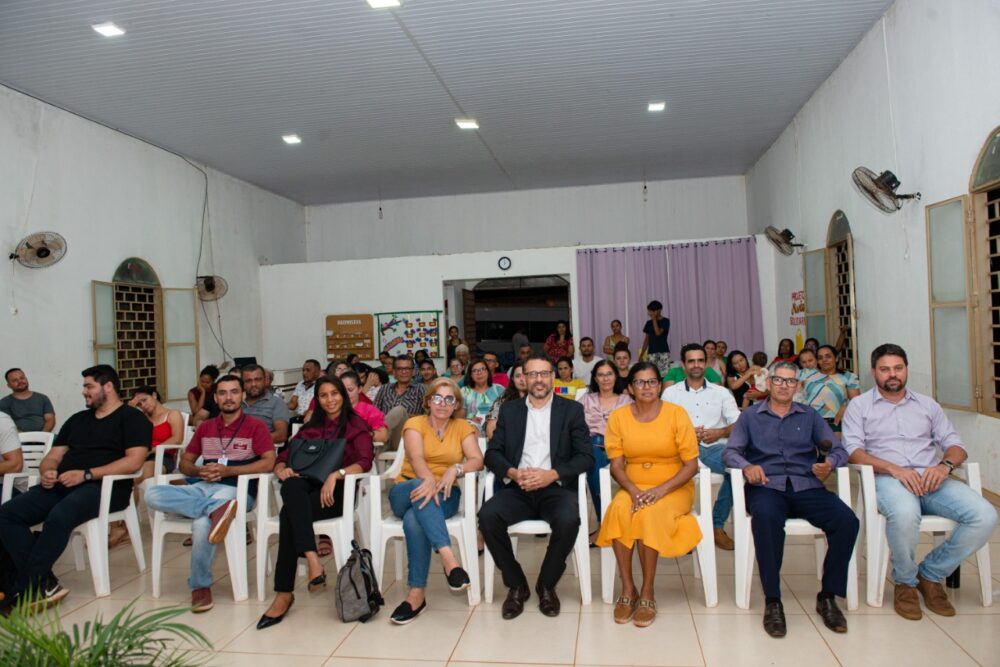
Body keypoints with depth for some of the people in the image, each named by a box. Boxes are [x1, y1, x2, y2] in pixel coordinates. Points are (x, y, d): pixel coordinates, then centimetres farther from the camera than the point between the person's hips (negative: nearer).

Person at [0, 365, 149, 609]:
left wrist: (86, 474, -18)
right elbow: (53, 456, 22)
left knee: (59, 516, -35)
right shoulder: (77, 419, 25)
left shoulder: (132, 418, 3)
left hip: (104, 486, -7)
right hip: (61, 485, 7)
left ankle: (25, 590, -21)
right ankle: (43, 583, -21)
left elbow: (134, 461, -11)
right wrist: (47, 472, -3)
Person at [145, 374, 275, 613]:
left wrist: (227, 471, -13)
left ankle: (200, 585, -12)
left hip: (236, 489, -5)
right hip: (202, 487, 5)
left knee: (202, 524, -35)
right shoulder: (205, 427, 21)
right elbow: (185, 462, 23)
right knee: (153, 495, -23)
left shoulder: (255, 426, 4)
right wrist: (199, 471, -1)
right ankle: (217, 509, -34)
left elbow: (268, 463, -8)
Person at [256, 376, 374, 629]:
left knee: (289, 514, -33)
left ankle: (284, 593, -31)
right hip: (308, 487, 3)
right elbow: (283, 457, 18)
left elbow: (365, 462, -6)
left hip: (338, 491, -3)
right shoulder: (310, 427, 26)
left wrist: (336, 474, -24)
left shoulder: (356, 425, 10)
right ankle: (313, 560, -46)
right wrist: (282, 469, -7)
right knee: (291, 486, -36)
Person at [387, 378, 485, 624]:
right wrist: (429, 479, -39)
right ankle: (448, 557, -50)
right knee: (422, 490, -38)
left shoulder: (462, 427, 10)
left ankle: (417, 592, -32)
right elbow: (416, 458, -16)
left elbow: (477, 460, -6)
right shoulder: (415, 423, 4)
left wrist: (455, 469, -29)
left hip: (444, 494, 1)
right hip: (407, 491, 0)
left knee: (414, 520, -34)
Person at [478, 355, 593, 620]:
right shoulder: (509, 409, 14)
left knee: (569, 520, -33)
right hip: (517, 489, 2)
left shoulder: (571, 409, 8)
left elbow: (586, 457, 0)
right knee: (487, 515, -27)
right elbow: (492, 453, 8)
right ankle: (516, 585, -4)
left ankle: (546, 585, -3)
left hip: (555, 488, -1)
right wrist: (513, 473, -13)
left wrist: (552, 475, -15)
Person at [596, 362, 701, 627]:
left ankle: (647, 593, -16)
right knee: (618, 510, -31)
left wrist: (661, 489, -20)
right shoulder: (618, 417, 1)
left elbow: (691, 465, -7)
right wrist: (634, 491, -19)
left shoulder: (676, 414, -5)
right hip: (633, 488, 2)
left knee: (649, 514, -33)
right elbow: (616, 466, -1)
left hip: (674, 488, -2)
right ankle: (627, 589, -17)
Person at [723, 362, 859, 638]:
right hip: (767, 486, -2)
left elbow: (838, 449, 12)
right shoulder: (750, 416, 16)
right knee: (766, 517, -37)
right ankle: (772, 601, -24)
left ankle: (828, 596, -8)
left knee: (847, 520, -27)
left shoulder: (810, 416, 21)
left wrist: (830, 464, -12)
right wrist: (747, 466, -17)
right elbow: (730, 452, 5)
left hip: (806, 486, 3)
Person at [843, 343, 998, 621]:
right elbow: (853, 450, -3)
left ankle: (930, 574, 0)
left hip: (931, 478, 5)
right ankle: (905, 581, -7)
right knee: (905, 514, -39)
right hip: (887, 478, -4)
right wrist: (894, 468, -18)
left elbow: (956, 445, 16)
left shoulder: (927, 404, 23)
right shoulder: (859, 405, 11)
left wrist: (945, 465, -8)